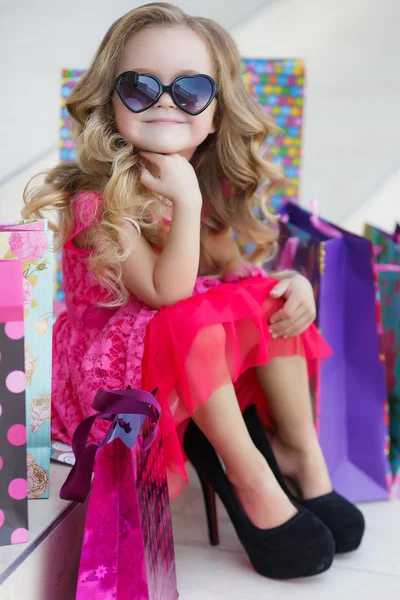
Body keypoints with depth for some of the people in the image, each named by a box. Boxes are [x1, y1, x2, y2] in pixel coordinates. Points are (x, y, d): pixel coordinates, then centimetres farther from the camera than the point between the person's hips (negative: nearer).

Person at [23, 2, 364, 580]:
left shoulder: (211, 183, -3)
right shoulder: (99, 196, -24)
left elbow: (229, 264, 5)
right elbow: (168, 293, -28)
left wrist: (291, 282, -14)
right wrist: (185, 202, -35)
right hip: (112, 357, -6)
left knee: (271, 298, -13)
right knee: (195, 322, -33)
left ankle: (302, 451, -7)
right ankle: (250, 477, -18)